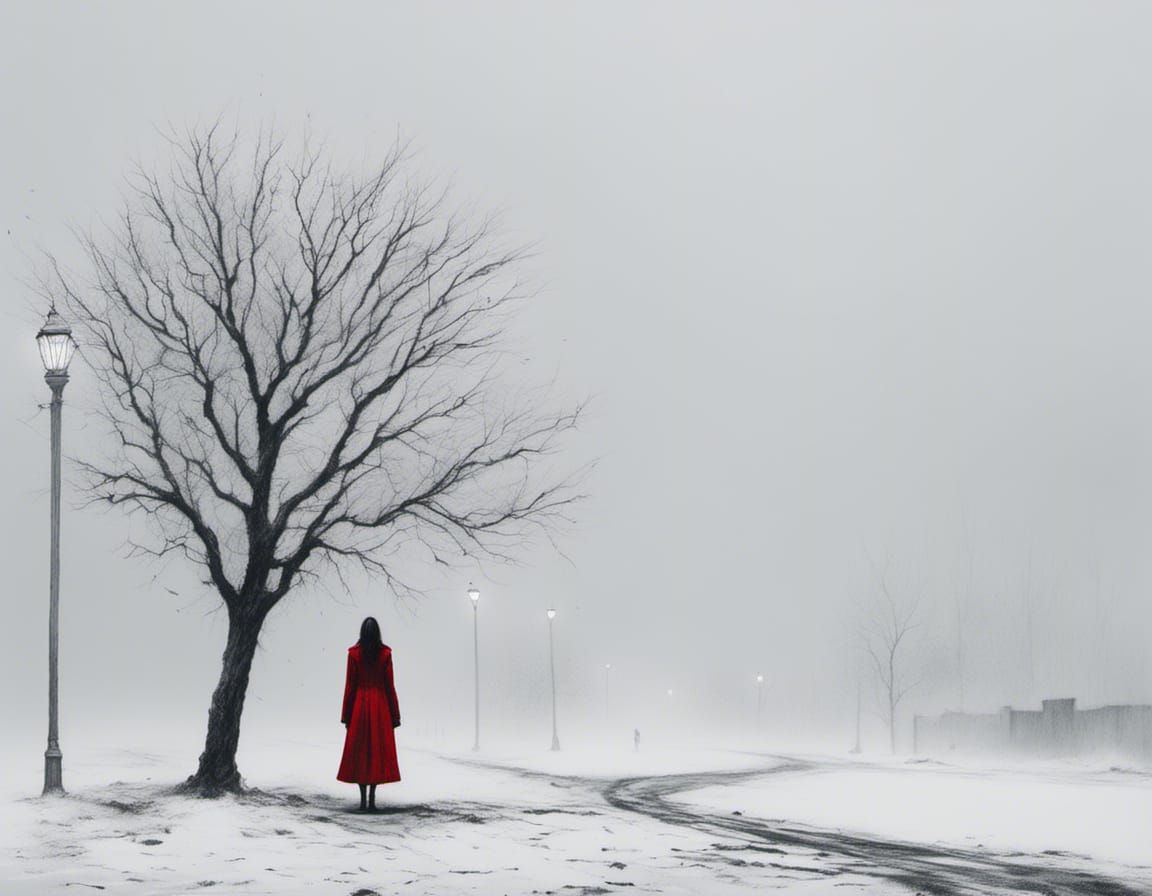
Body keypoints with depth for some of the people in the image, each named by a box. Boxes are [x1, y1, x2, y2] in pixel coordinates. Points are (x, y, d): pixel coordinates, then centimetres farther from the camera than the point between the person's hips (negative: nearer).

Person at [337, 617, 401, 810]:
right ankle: (372, 800, 0)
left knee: (359, 752, 5)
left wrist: (346, 715, 4)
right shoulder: (385, 653, -3)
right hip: (380, 706, 0)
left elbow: (350, 685, -2)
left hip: (360, 704, 0)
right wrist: (395, 715, 5)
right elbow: (390, 685, -2)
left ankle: (363, 800, 0)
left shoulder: (354, 653, -4)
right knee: (378, 751, 4)